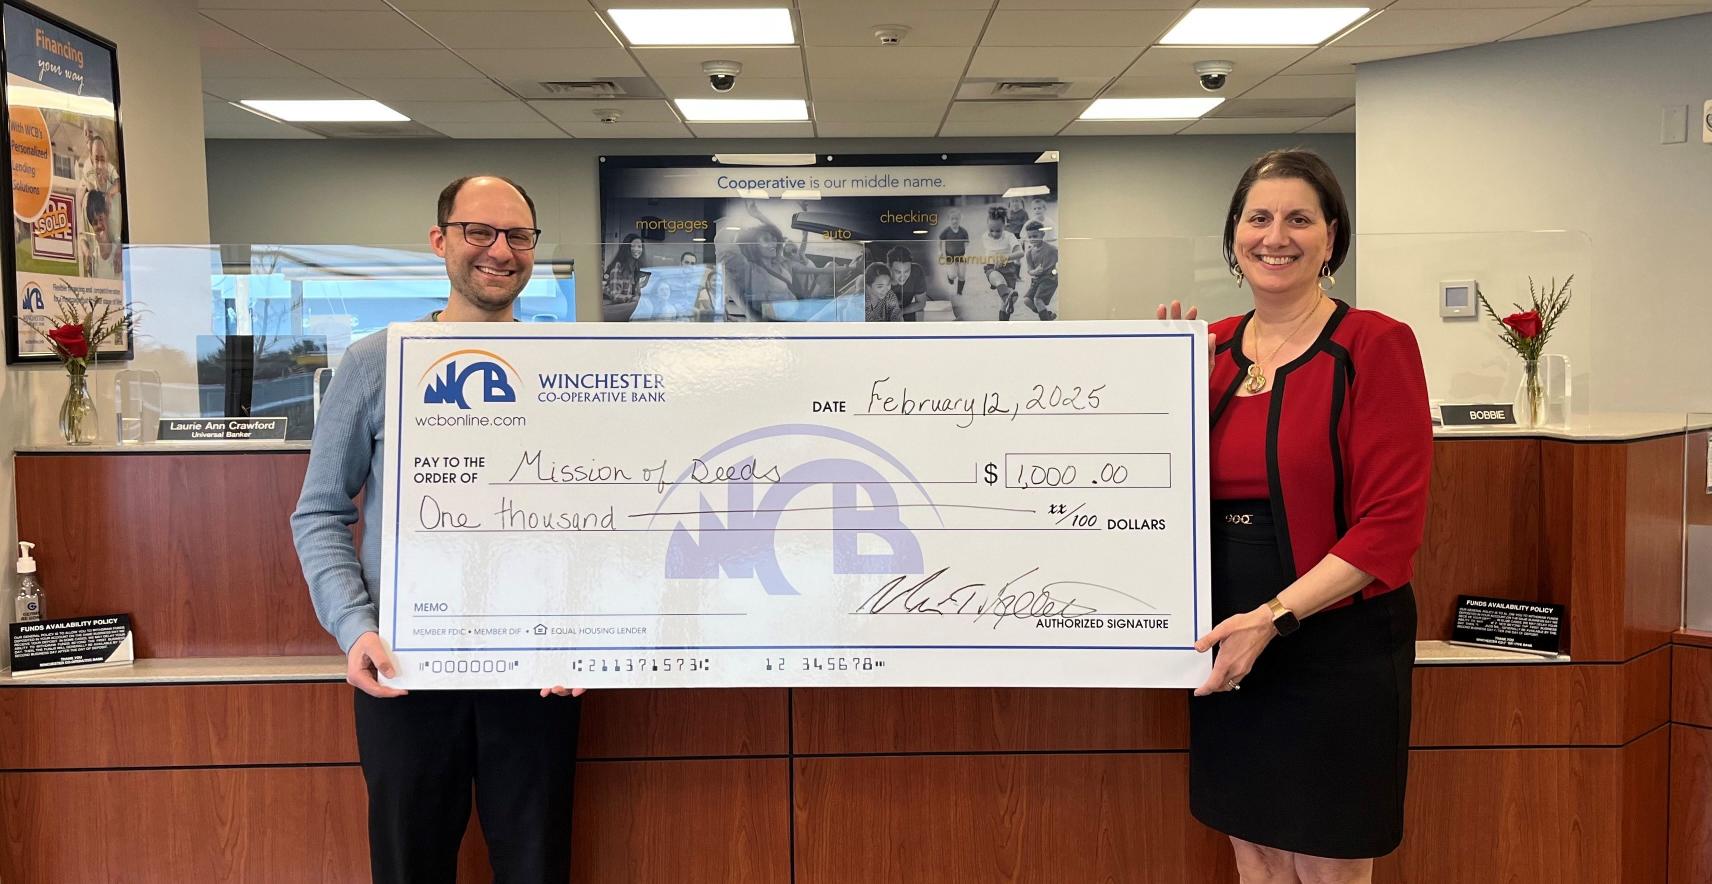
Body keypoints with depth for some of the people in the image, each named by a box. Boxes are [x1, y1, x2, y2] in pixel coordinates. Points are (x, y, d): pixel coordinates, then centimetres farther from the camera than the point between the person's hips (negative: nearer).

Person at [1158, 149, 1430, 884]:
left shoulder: (1374, 344, -9)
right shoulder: (1211, 348, 6)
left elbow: (1391, 522, -15)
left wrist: (1273, 616, -21)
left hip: (1337, 648, -4)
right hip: (1228, 648, 5)